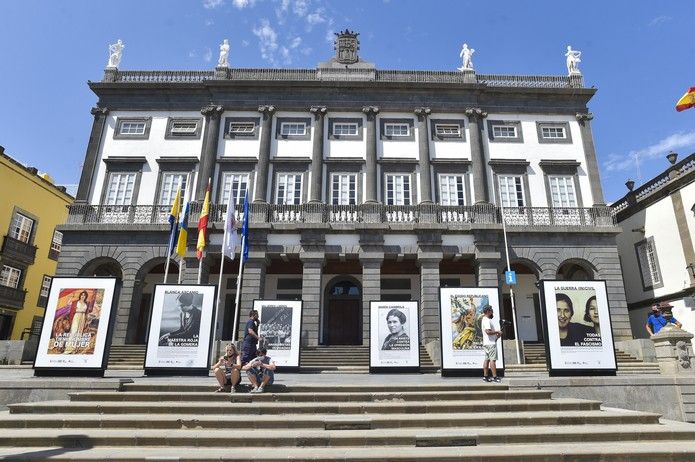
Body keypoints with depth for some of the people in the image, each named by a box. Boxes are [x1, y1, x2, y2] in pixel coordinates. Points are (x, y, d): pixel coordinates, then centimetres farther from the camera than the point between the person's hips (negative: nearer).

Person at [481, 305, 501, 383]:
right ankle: (495, 377, -9)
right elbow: (488, 331, -25)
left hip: (486, 343, 10)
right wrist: (497, 331, -13)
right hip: (490, 343, -10)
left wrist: (497, 334, 10)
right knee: (493, 359, -9)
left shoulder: (485, 320, 19)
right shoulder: (487, 320, -14)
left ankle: (485, 376, 10)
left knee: (487, 359, 9)